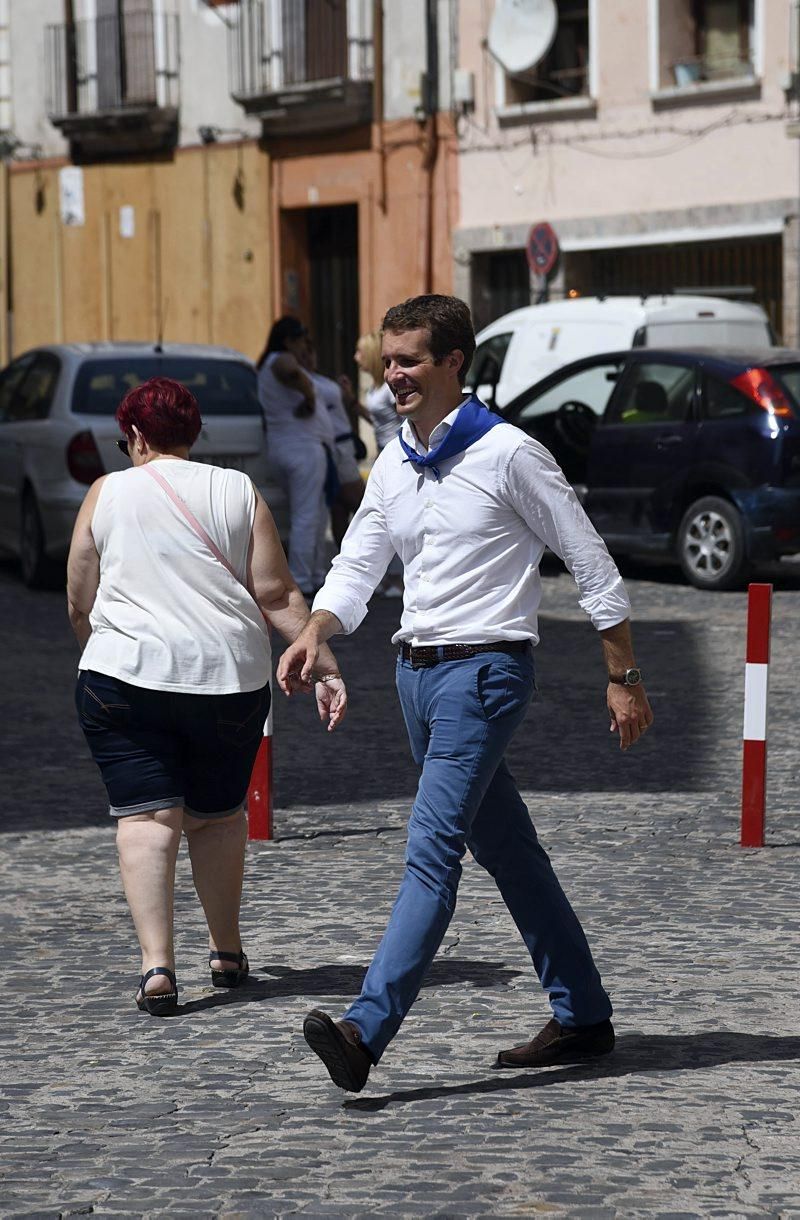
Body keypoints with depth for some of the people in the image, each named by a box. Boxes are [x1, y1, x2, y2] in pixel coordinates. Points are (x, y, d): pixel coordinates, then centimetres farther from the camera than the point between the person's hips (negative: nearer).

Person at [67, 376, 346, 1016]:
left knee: (147, 818, -4)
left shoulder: (107, 494, 5)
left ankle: (157, 964, -16)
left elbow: (80, 605, 10)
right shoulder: (238, 491, 7)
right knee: (218, 814, 18)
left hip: (125, 676, -2)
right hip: (229, 677, 2)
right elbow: (276, 596, 0)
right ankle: (228, 953, 24)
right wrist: (325, 667, 1)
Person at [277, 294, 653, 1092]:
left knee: (432, 848, -16)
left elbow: (591, 564, -5)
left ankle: (366, 1032, -25)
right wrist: (314, 634, -9)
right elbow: (356, 567, 13)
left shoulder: (507, 455, -9)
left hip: (483, 673, -8)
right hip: (416, 670, 8)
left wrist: (624, 680, -4)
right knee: (505, 851, 13)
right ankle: (582, 1018, 23)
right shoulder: (393, 465, 11)